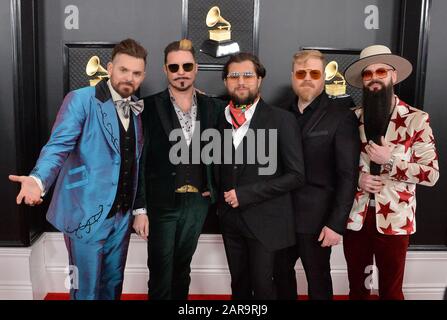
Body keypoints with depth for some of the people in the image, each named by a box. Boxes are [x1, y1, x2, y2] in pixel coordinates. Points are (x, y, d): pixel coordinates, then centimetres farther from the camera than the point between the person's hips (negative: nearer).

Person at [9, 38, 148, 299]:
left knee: (113, 283, 20)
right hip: (87, 212, -5)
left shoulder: (138, 108, 7)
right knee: (87, 289, 8)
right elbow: (58, 146, -20)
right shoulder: (81, 100, -11)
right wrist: (38, 180, -38)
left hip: (122, 214, 6)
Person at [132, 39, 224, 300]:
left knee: (182, 269, 18)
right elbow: (140, 161, -8)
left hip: (197, 202, 3)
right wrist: (140, 209, -10)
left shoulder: (212, 107, 3)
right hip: (162, 203, -3)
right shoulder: (150, 107, -6)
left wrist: (213, 189, 1)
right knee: (161, 274, 8)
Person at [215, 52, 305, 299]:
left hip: (265, 220, -4)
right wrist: (220, 201, 1)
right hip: (230, 218, 4)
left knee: (262, 285, 5)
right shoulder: (221, 119, 6)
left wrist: (246, 194, -16)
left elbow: (296, 175, -13)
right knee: (239, 284, 16)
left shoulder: (281, 120, -9)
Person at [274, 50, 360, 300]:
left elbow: (348, 175, -12)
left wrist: (337, 223, -16)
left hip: (316, 218, -4)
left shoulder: (341, 117, -9)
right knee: (281, 272, 17)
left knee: (318, 280, 12)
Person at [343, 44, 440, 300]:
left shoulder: (416, 119, -6)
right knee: (356, 287, 17)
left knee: (390, 290, 12)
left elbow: (432, 174, -8)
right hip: (355, 216, 3)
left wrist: (390, 160, -19)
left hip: (393, 218, -2)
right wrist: (357, 178, -10)